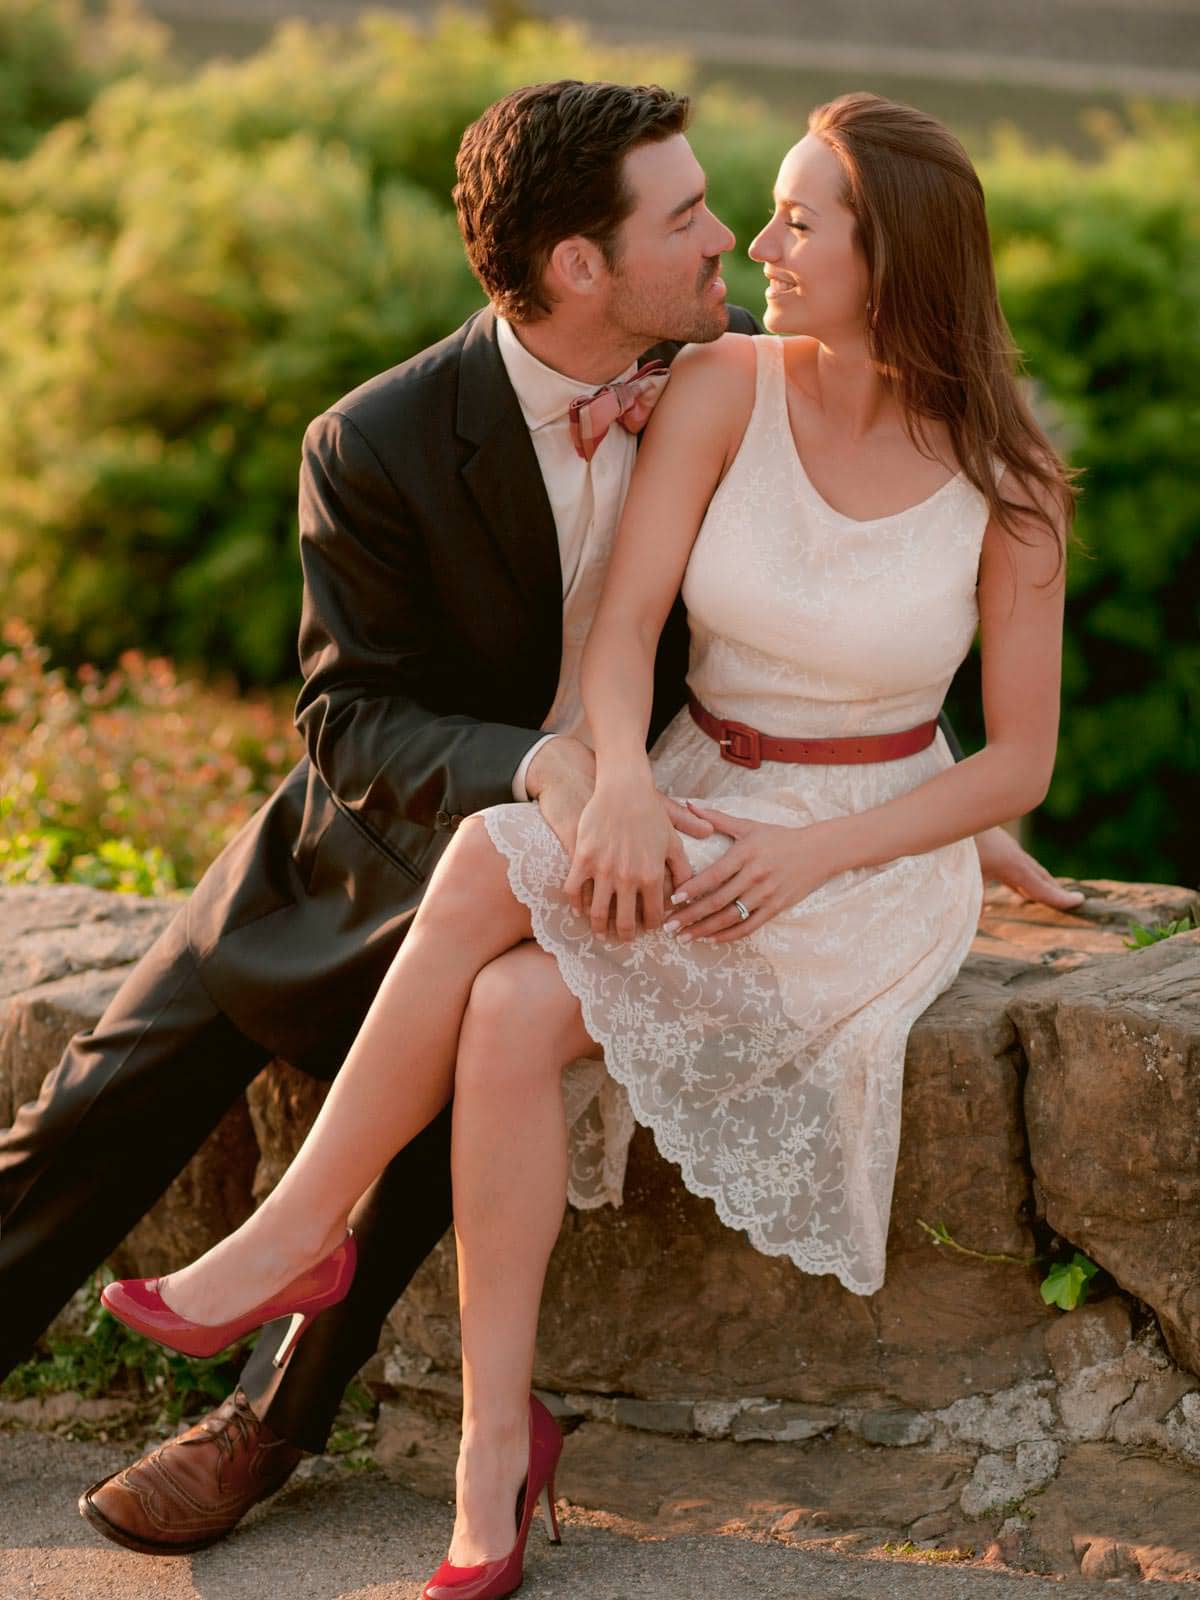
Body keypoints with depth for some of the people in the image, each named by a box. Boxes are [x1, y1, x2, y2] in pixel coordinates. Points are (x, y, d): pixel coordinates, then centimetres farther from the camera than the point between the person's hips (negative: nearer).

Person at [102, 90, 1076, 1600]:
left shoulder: (1005, 486, -10)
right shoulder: (721, 388, -5)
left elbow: (1021, 759, -5)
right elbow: (621, 628, -12)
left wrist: (813, 854, -19)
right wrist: (618, 782, -34)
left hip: (874, 856, -3)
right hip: (693, 809, 3)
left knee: (490, 870, -29)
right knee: (505, 1014, -30)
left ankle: (298, 1233, -15)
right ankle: (496, 1445, -20)